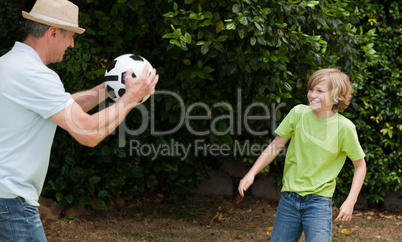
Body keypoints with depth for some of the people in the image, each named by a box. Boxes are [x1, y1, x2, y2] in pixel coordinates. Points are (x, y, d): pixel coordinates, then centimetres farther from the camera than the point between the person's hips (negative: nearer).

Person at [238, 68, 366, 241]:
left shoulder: (344, 128, -8)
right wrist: (251, 174, 1)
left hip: (319, 202, -3)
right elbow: (275, 146, 7)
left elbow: (360, 165, 2)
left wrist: (350, 201, -6)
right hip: (289, 199, 3)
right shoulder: (298, 113, -3)